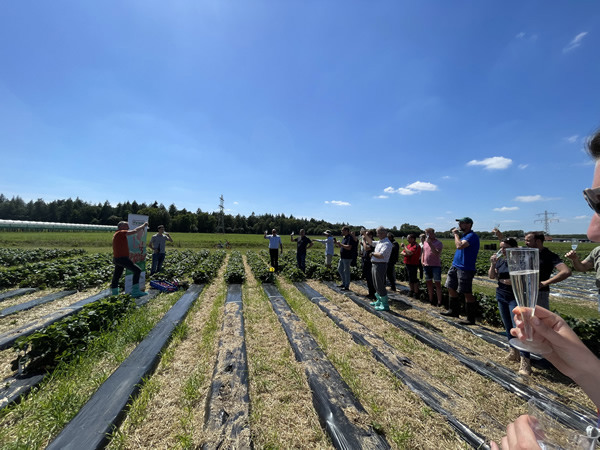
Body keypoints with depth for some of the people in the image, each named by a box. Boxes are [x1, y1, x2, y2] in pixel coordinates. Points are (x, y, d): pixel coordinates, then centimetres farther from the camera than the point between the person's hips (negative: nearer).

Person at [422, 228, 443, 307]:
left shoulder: (438, 243, -9)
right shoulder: (425, 242, 11)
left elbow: (437, 254, -22)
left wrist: (430, 244, -27)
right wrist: (422, 261, 7)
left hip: (436, 266, -6)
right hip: (426, 265, 6)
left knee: (437, 283, -2)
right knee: (428, 283, 12)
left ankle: (439, 302, 6)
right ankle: (431, 300, 24)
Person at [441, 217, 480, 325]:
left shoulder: (472, 236, -13)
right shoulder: (464, 235, 16)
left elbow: (459, 246, -26)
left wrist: (456, 234, -15)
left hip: (465, 268, -10)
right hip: (455, 266, 10)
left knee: (467, 293, -2)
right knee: (451, 288, 16)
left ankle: (471, 319, 10)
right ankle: (453, 311, 29)